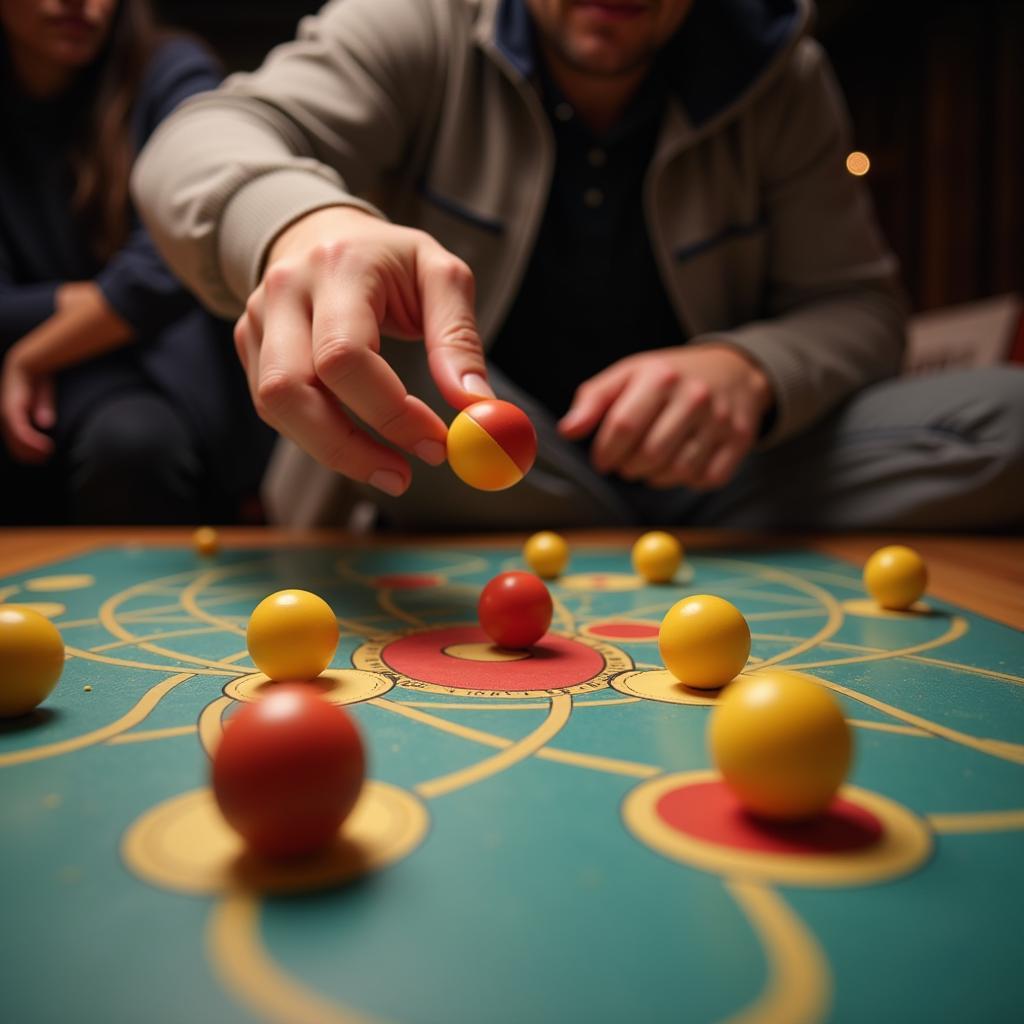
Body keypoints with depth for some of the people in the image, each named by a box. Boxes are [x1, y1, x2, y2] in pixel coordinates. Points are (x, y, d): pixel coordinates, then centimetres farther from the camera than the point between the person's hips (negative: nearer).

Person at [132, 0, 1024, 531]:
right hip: (472, 477, -1)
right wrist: (300, 220, -47)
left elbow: (857, 302, 3)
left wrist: (750, 367, -22)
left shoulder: (781, 77, 1)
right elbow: (203, 142, -20)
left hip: (700, 468, 2)